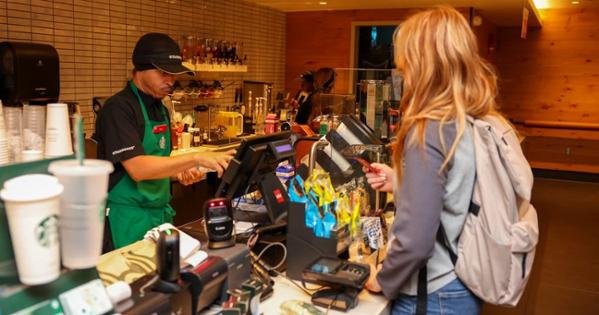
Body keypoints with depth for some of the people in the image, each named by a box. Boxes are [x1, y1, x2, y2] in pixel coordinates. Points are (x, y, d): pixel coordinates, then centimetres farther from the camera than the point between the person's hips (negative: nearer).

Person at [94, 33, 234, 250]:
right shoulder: (118, 108, -15)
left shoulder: (160, 109, 10)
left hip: (161, 214, 8)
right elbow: (138, 169, -26)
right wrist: (196, 159, -30)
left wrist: (179, 173, -2)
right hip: (128, 219, -8)